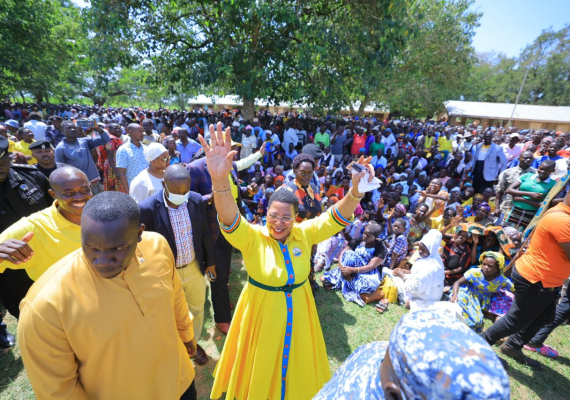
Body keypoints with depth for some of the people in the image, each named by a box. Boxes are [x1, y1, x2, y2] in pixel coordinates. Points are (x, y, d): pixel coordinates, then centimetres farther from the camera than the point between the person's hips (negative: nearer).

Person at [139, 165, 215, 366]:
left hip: (195, 267, 4)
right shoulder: (147, 208, -24)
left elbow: (204, 234, 0)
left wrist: (210, 261, 8)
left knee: (197, 309, 24)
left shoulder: (196, 200, -13)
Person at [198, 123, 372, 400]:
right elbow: (230, 220, -40)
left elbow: (336, 218, -18)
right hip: (261, 312, -2)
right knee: (260, 369, 22)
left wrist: (356, 190, -38)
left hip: (296, 313, 3)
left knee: (295, 367, 28)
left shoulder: (304, 234, -12)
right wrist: (220, 180, -59)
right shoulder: (252, 238, -22)